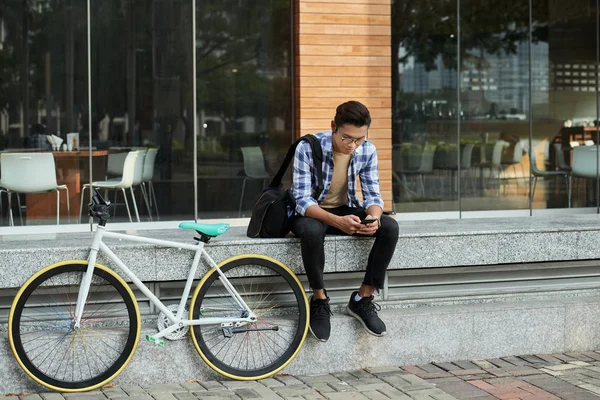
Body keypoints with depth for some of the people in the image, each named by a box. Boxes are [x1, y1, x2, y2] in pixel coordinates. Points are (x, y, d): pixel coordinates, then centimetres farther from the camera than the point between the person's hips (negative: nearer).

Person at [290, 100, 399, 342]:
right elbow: (302, 199, -26)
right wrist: (337, 221, -43)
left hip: (345, 210, 5)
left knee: (390, 227, -21)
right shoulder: (308, 148, -24)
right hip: (309, 213, -4)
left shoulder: (367, 151, -10)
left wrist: (374, 217, -31)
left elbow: (372, 193, -5)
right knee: (311, 230, -40)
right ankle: (319, 300, -20)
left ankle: (363, 299, -10)